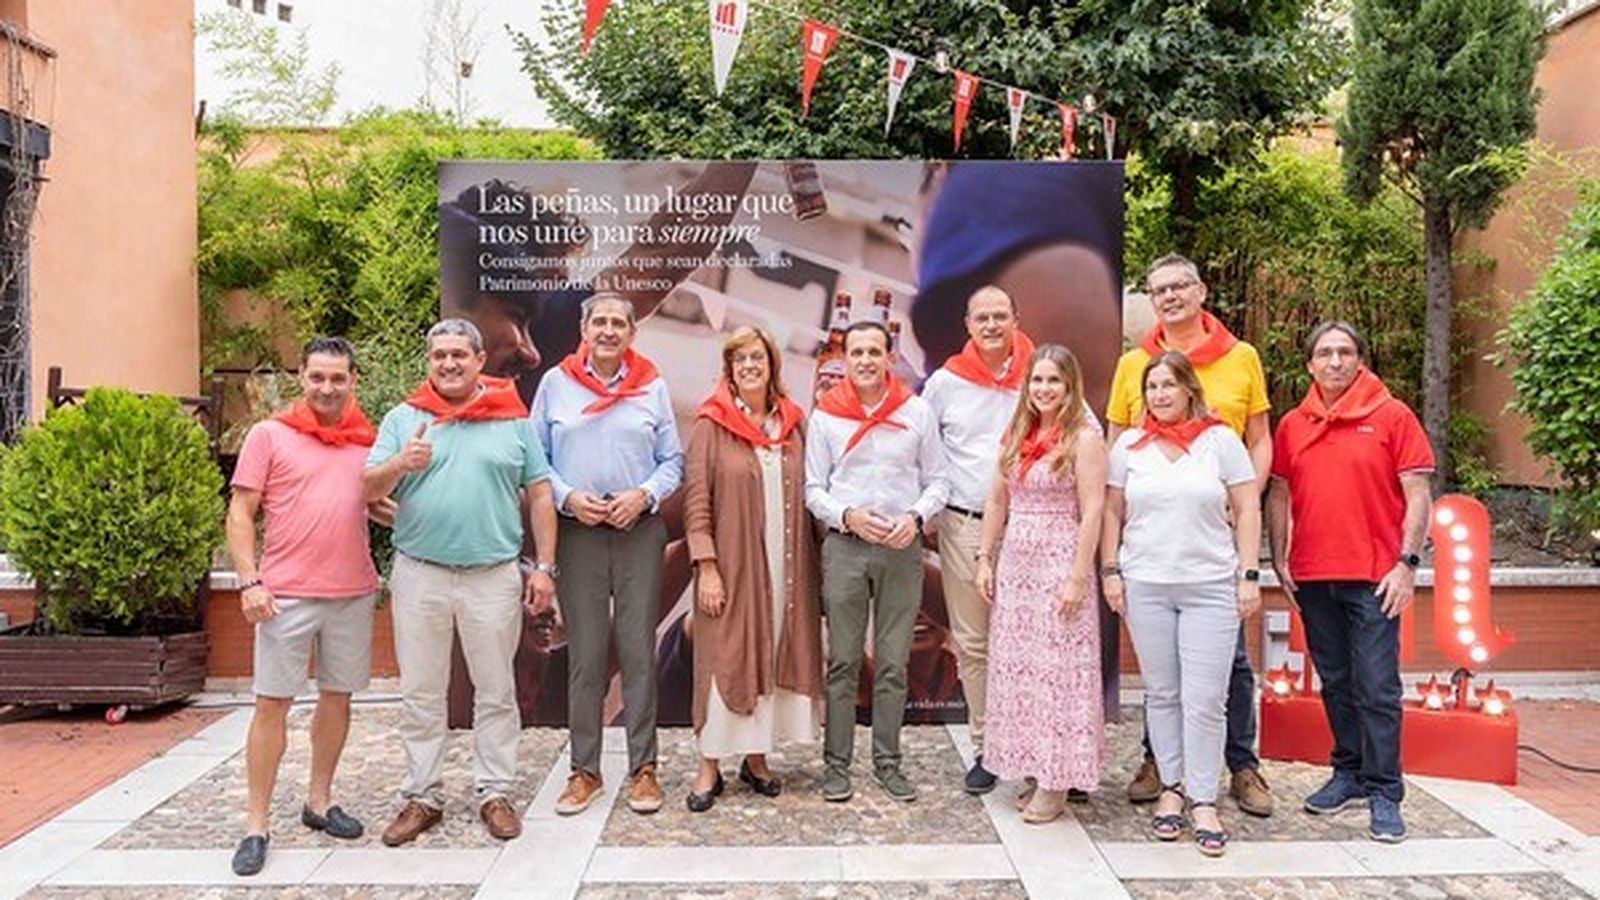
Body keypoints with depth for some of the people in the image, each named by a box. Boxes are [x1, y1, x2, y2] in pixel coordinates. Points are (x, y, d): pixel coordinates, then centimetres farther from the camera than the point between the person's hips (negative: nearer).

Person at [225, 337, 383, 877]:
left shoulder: (367, 440, 8)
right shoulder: (270, 435, -1)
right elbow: (240, 514, -3)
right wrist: (249, 581, -12)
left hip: (354, 593, 4)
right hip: (286, 594, -4)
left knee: (338, 696, 12)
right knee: (272, 703, 1)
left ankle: (320, 801, 27)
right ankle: (256, 825, 10)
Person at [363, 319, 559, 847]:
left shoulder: (513, 420, 5)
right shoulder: (404, 418, 6)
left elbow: (539, 495, 6)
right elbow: (369, 489, 0)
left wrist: (544, 567, 0)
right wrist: (400, 463, -21)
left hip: (494, 576, 0)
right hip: (419, 574, 1)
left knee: (496, 692, 8)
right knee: (420, 694, 9)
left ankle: (495, 793, 21)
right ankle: (422, 797, 21)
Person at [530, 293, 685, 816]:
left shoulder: (651, 386, 7)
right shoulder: (555, 384, 6)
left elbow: (673, 461, 8)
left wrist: (644, 495, -9)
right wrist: (567, 497, -8)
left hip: (639, 531, 0)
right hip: (578, 531, 0)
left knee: (639, 651, 2)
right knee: (585, 655, 3)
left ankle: (643, 768, 11)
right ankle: (584, 770, 14)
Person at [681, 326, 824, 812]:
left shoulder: (792, 422, 8)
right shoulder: (712, 424, -3)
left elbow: (806, 494, 11)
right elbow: (696, 498, -7)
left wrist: (810, 560, 5)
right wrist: (706, 566, -13)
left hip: (786, 565, 4)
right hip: (732, 563, -4)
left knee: (775, 654, 9)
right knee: (725, 658, 1)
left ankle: (756, 757, 23)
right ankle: (709, 767, 12)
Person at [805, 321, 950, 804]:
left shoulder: (917, 411, 6)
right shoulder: (825, 415, 4)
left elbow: (938, 480, 8)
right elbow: (813, 489, 6)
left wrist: (915, 516, -10)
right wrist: (848, 516, -12)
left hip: (902, 548, 1)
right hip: (844, 546, -1)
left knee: (893, 663, 6)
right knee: (842, 661, 2)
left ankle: (887, 761, 17)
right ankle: (837, 763, 12)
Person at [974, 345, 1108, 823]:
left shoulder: (1084, 437, -7)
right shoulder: (1016, 434, 12)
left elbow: (1092, 513, -11)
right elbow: (997, 501, 15)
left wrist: (1078, 577, -16)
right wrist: (985, 559, 10)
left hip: (1060, 563, -6)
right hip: (1015, 563, 6)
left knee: (1056, 668, -2)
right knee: (1017, 666, 9)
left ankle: (1056, 784, 8)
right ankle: (1034, 770, 21)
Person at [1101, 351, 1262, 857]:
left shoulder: (1221, 440, 3)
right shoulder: (1130, 445, 8)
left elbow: (1247, 511, 2)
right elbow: (1112, 512, 11)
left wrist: (1249, 575, -3)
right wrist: (1110, 571, 4)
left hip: (1211, 587, -2)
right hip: (1145, 586, 2)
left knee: (1205, 699, -3)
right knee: (1161, 693, 8)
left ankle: (1203, 801, 7)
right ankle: (1171, 788, 20)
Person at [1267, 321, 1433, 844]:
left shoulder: (1392, 416, -2)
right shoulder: (1292, 425, 8)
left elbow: (1417, 494, -3)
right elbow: (1279, 495, 14)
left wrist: (1407, 563, -10)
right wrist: (1279, 560, 7)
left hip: (1373, 578, -4)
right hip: (1312, 577, 4)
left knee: (1377, 689, -2)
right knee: (1335, 683, 14)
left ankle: (1384, 792, 8)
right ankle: (1349, 774, 27)